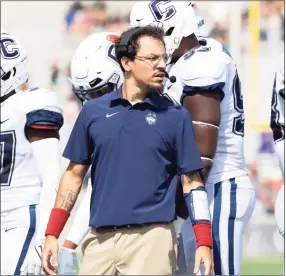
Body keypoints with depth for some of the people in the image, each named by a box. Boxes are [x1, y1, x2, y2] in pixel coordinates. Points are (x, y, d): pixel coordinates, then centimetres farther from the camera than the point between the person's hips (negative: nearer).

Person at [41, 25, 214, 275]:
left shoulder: (175, 116, 4)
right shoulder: (94, 112, 9)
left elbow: (192, 182, 3)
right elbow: (74, 175, 14)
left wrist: (204, 244, -5)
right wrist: (52, 235, 7)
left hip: (152, 238, -2)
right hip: (100, 238, 2)